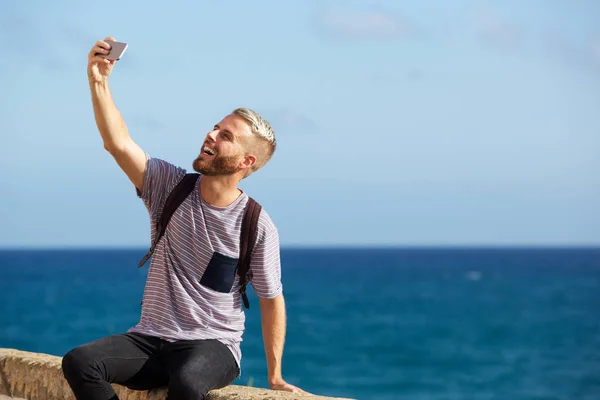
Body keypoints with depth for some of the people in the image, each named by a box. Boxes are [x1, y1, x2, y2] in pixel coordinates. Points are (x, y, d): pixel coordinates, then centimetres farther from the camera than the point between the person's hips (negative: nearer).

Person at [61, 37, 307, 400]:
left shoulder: (258, 226, -8)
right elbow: (118, 144, -11)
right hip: (151, 340, 4)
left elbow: (272, 300, -2)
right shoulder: (171, 187, 1)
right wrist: (99, 81, -23)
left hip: (213, 346, -4)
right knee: (79, 363, -24)